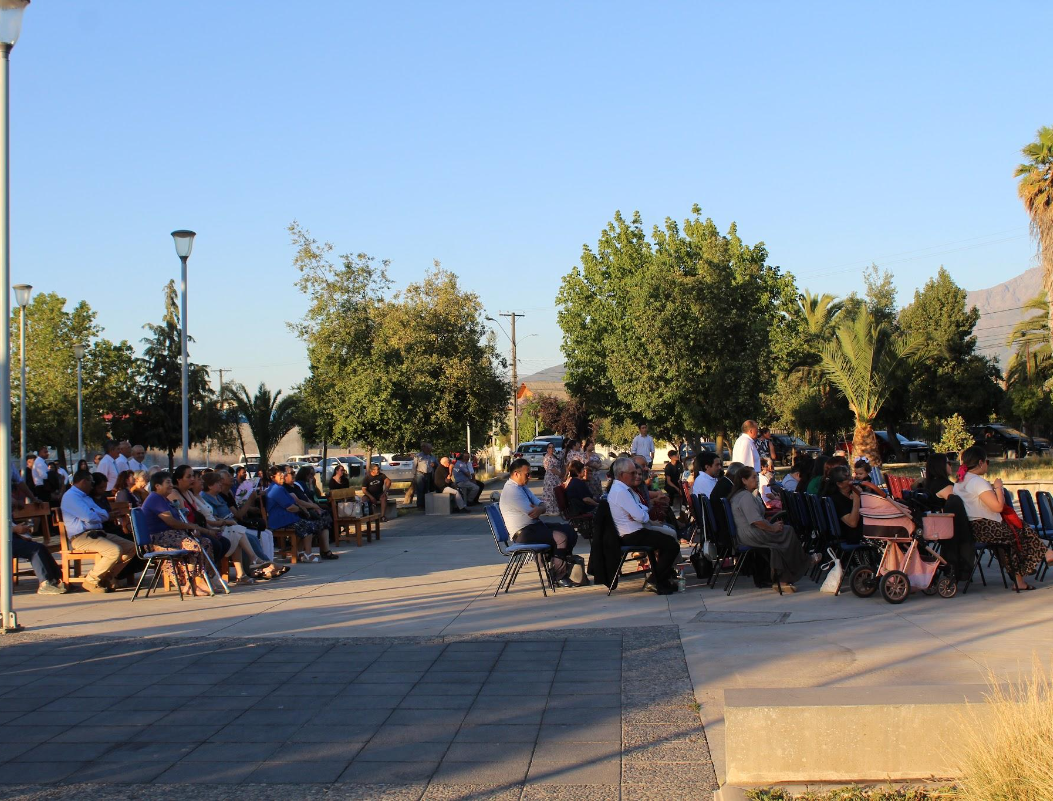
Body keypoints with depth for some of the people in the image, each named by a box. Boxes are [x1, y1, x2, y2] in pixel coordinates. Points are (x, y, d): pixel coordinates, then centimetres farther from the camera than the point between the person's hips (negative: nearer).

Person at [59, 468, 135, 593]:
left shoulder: (86, 497, 26)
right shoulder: (71, 496, -8)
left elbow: (102, 513, 21)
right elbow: (88, 516, -20)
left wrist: (107, 515, -4)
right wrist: (105, 516, 0)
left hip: (96, 533, 10)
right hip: (81, 537, -10)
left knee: (131, 548, 2)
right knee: (115, 550, -30)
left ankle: (105, 578, 4)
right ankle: (91, 580, -15)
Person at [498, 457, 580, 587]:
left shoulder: (522, 487, 14)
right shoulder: (511, 490, -18)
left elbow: (542, 505, 9)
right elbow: (531, 513, -21)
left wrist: (540, 509, -16)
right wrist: (540, 509, 2)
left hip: (535, 526, 10)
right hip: (524, 534, -10)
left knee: (570, 531, 6)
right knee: (561, 537, -23)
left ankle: (566, 565, 11)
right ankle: (559, 576, -10)